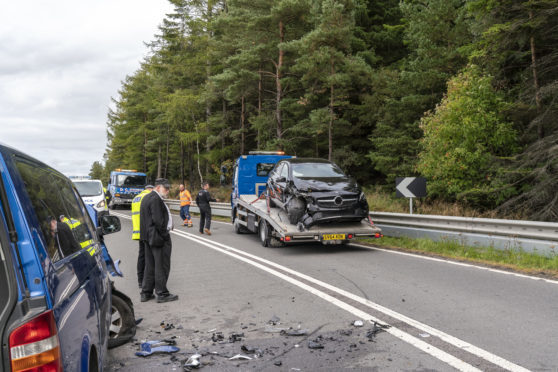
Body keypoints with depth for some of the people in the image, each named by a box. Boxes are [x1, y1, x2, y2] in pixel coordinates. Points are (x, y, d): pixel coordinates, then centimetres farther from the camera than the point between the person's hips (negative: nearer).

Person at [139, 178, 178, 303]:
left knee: (150, 265, 15)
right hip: (159, 238, -10)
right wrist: (165, 235, -16)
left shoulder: (146, 197, 16)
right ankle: (162, 294, 5)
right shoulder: (156, 199, -16)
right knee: (162, 266, -1)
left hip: (148, 237, 10)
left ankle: (146, 293, 21)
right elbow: (158, 220, -22)